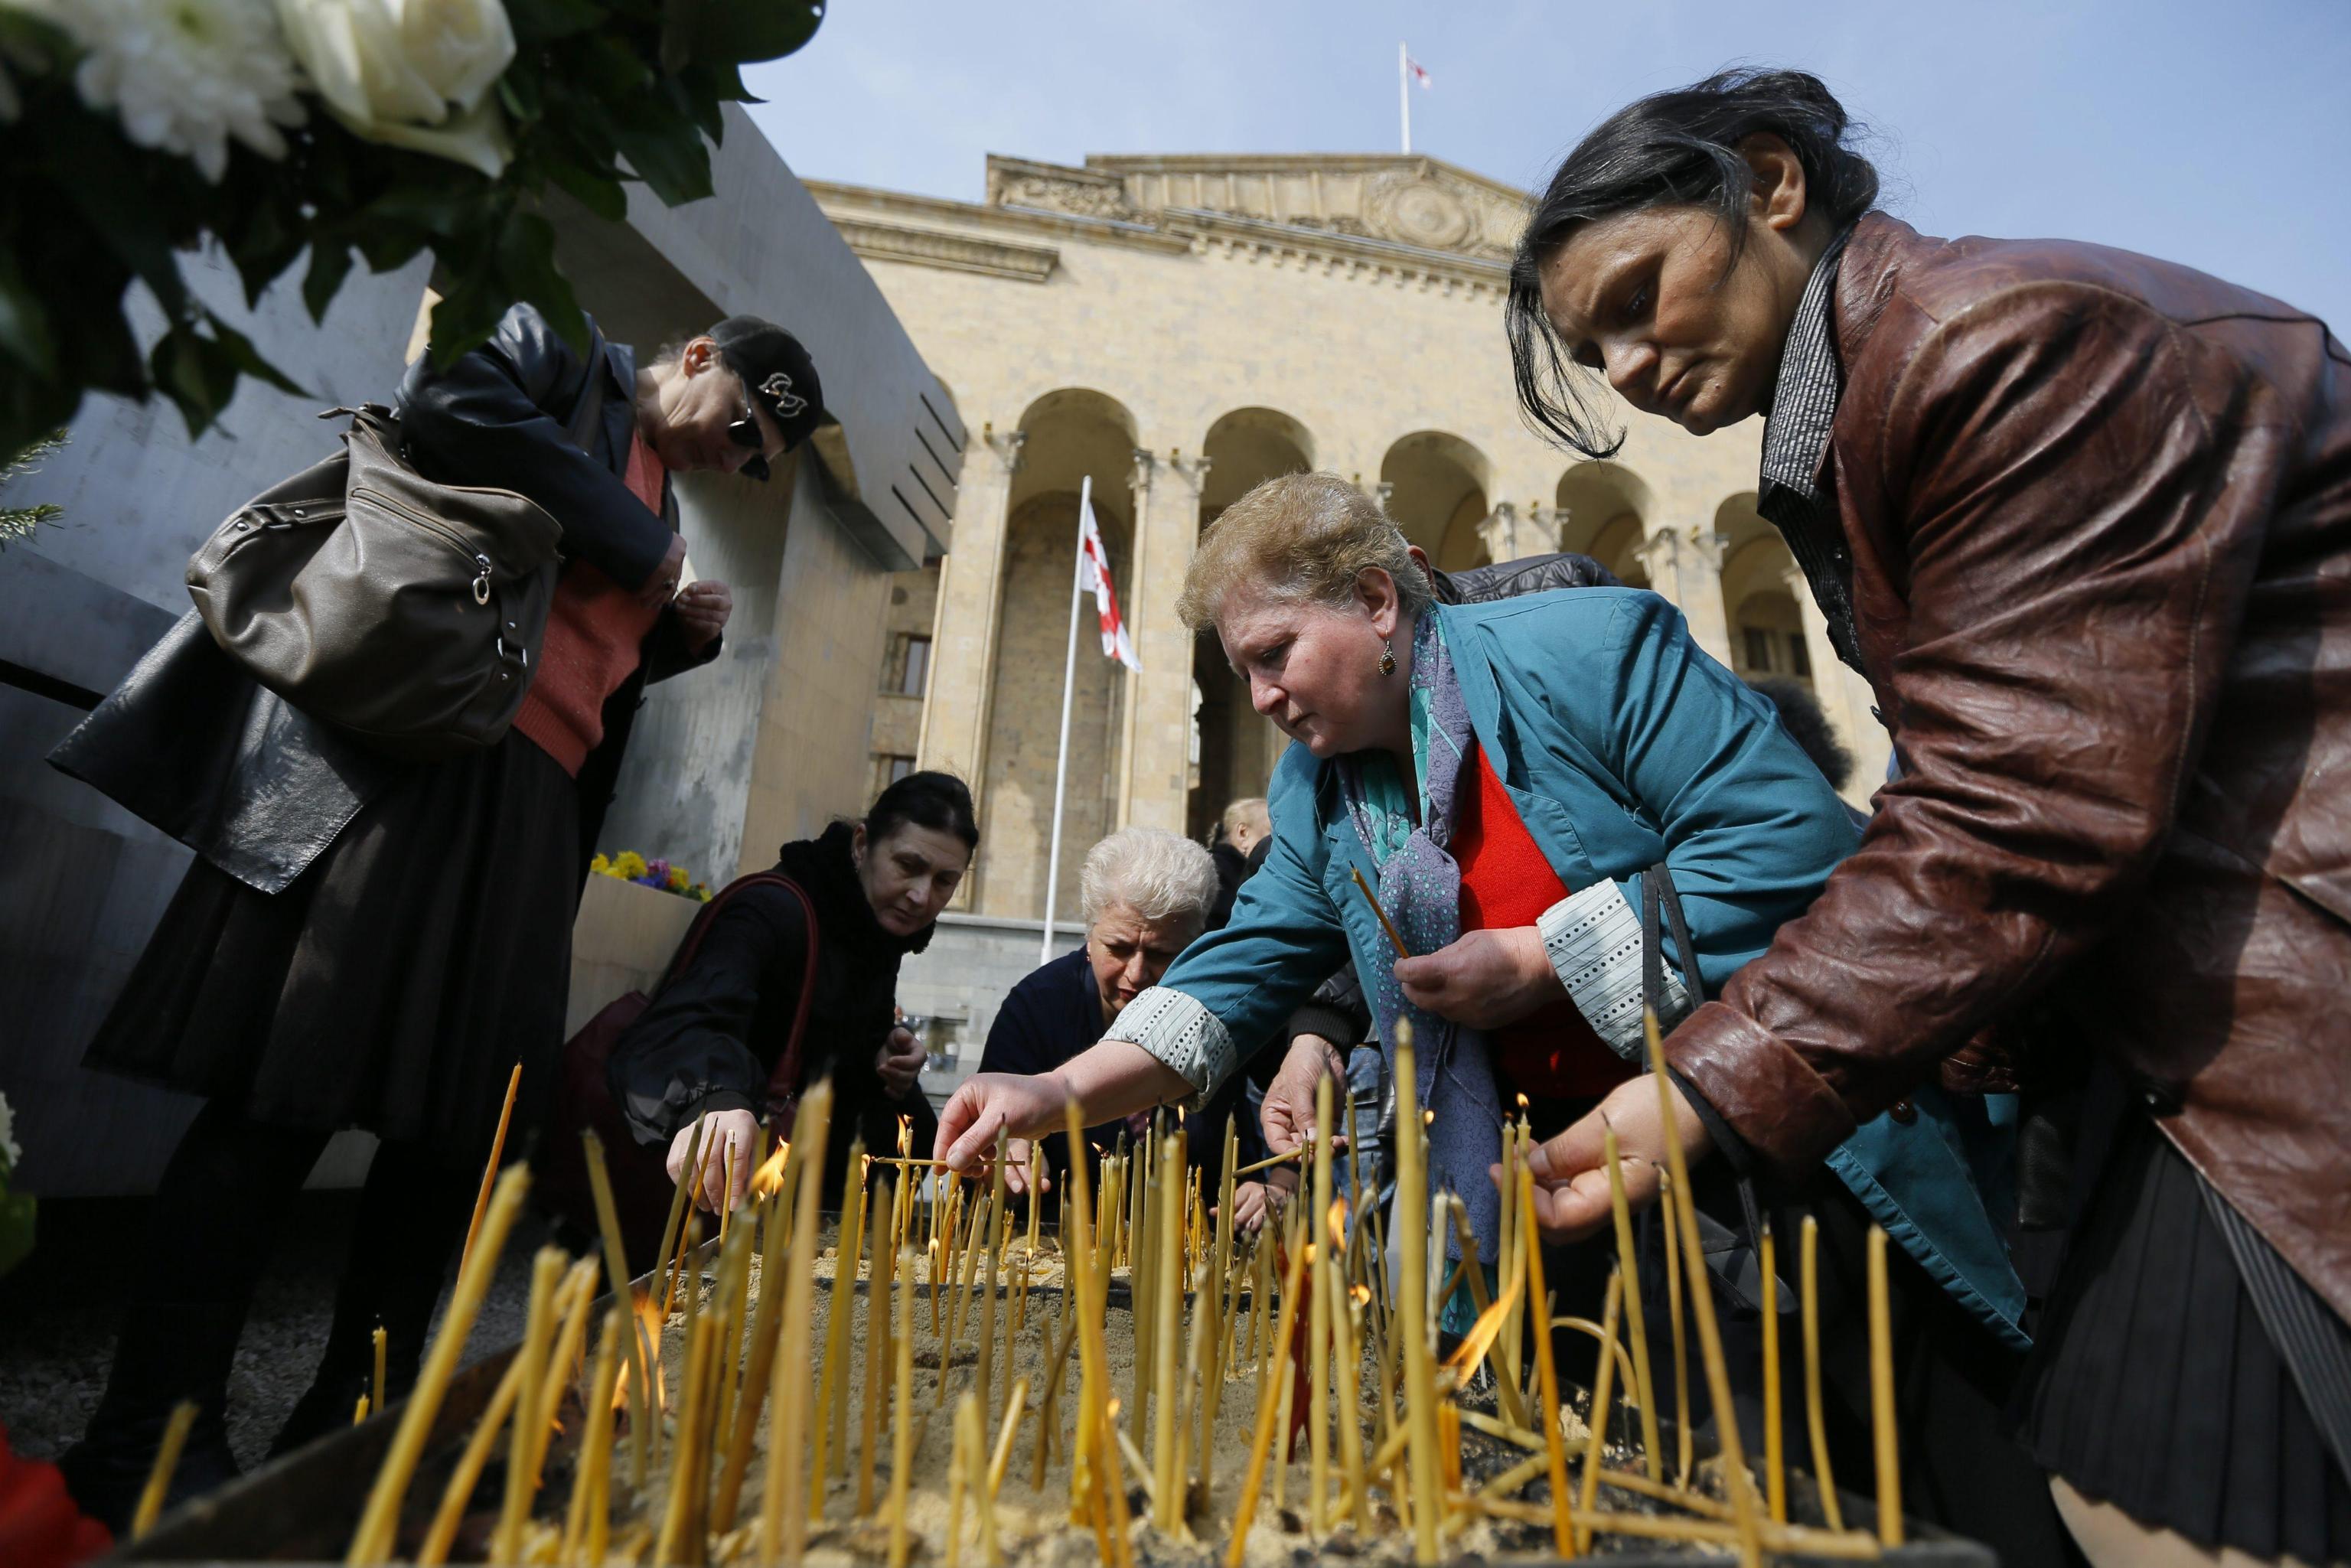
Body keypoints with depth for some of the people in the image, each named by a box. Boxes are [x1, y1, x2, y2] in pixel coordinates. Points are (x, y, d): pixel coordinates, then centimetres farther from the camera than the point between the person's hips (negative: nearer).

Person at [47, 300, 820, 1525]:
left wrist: (672, 636, 10)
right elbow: (452, 403, -14)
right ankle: (151, 1441, 7)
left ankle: (347, 1427, 18)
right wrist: (635, 545, -7)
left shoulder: (658, 510, 27)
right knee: (288, 1092, -6)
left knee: (464, 1117, 5)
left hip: (526, 803, 8)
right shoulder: (563, 357, 9)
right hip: (406, 758, -7)